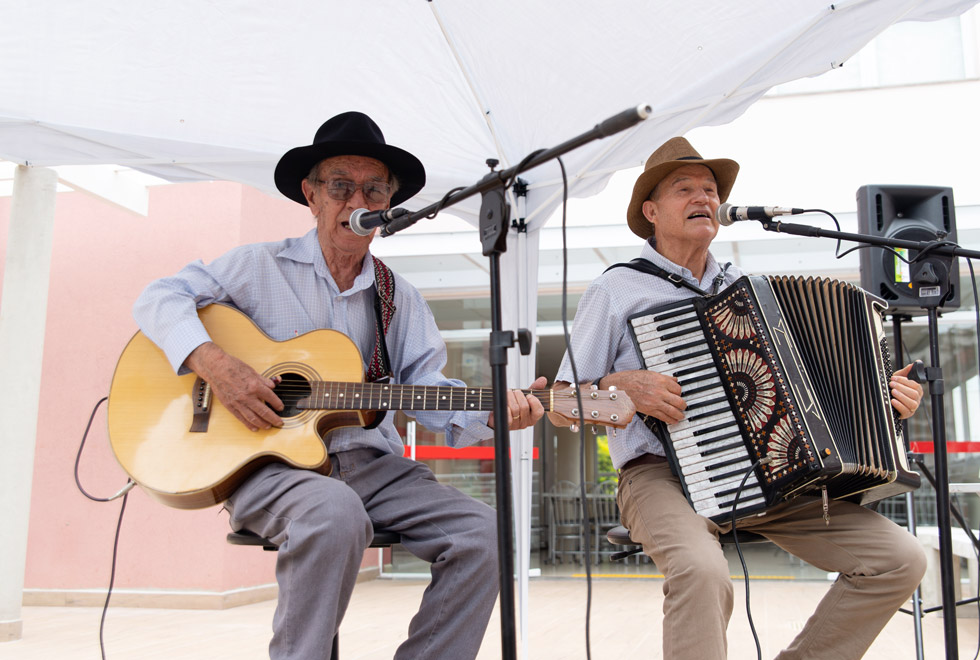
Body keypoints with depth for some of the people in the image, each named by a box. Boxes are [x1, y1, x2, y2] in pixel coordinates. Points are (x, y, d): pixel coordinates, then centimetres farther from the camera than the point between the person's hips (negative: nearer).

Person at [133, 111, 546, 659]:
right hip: (271, 464, -4)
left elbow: (426, 389, 5)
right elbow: (159, 297, 2)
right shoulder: (262, 267, 7)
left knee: (480, 530, -18)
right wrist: (214, 362, -16)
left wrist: (494, 412, -16)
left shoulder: (403, 300, 15)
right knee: (337, 512, -37)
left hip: (373, 466, 4)